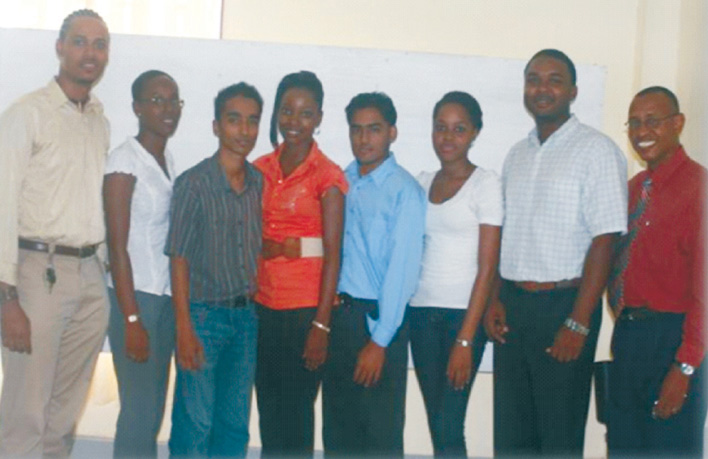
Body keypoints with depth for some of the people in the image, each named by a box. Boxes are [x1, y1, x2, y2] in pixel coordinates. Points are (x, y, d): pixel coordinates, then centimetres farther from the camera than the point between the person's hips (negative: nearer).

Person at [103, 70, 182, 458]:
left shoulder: (166, 159, 12)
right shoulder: (124, 160, -10)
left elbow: (166, 235, 10)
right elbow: (117, 246, -13)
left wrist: (177, 302, 6)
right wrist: (131, 319, -15)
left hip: (166, 297, 7)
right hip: (136, 296, -7)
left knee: (153, 410, 11)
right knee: (140, 412, -2)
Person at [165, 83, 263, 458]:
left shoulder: (261, 183, 4)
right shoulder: (193, 183, -9)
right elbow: (179, 258, -9)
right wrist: (184, 328, -13)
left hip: (247, 314, 4)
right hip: (203, 313, -4)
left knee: (235, 425, 10)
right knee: (194, 424, -2)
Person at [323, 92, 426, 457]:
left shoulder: (404, 191, -11)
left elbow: (402, 268, -14)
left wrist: (379, 340, -15)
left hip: (377, 318, -5)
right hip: (337, 314, 5)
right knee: (337, 428, 16)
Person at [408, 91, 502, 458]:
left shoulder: (486, 184, -5)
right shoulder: (422, 182, 11)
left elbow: (487, 268, -9)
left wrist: (465, 340, -14)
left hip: (464, 313, -4)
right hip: (422, 313, 5)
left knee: (448, 428, -6)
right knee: (437, 426, 7)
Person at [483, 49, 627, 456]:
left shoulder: (596, 150, -9)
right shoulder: (518, 154, 13)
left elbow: (604, 241, -13)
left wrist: (578, 323, -16)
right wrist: (495, 298, 5)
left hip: (564, 304, -6)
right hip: (513, 304, 6)